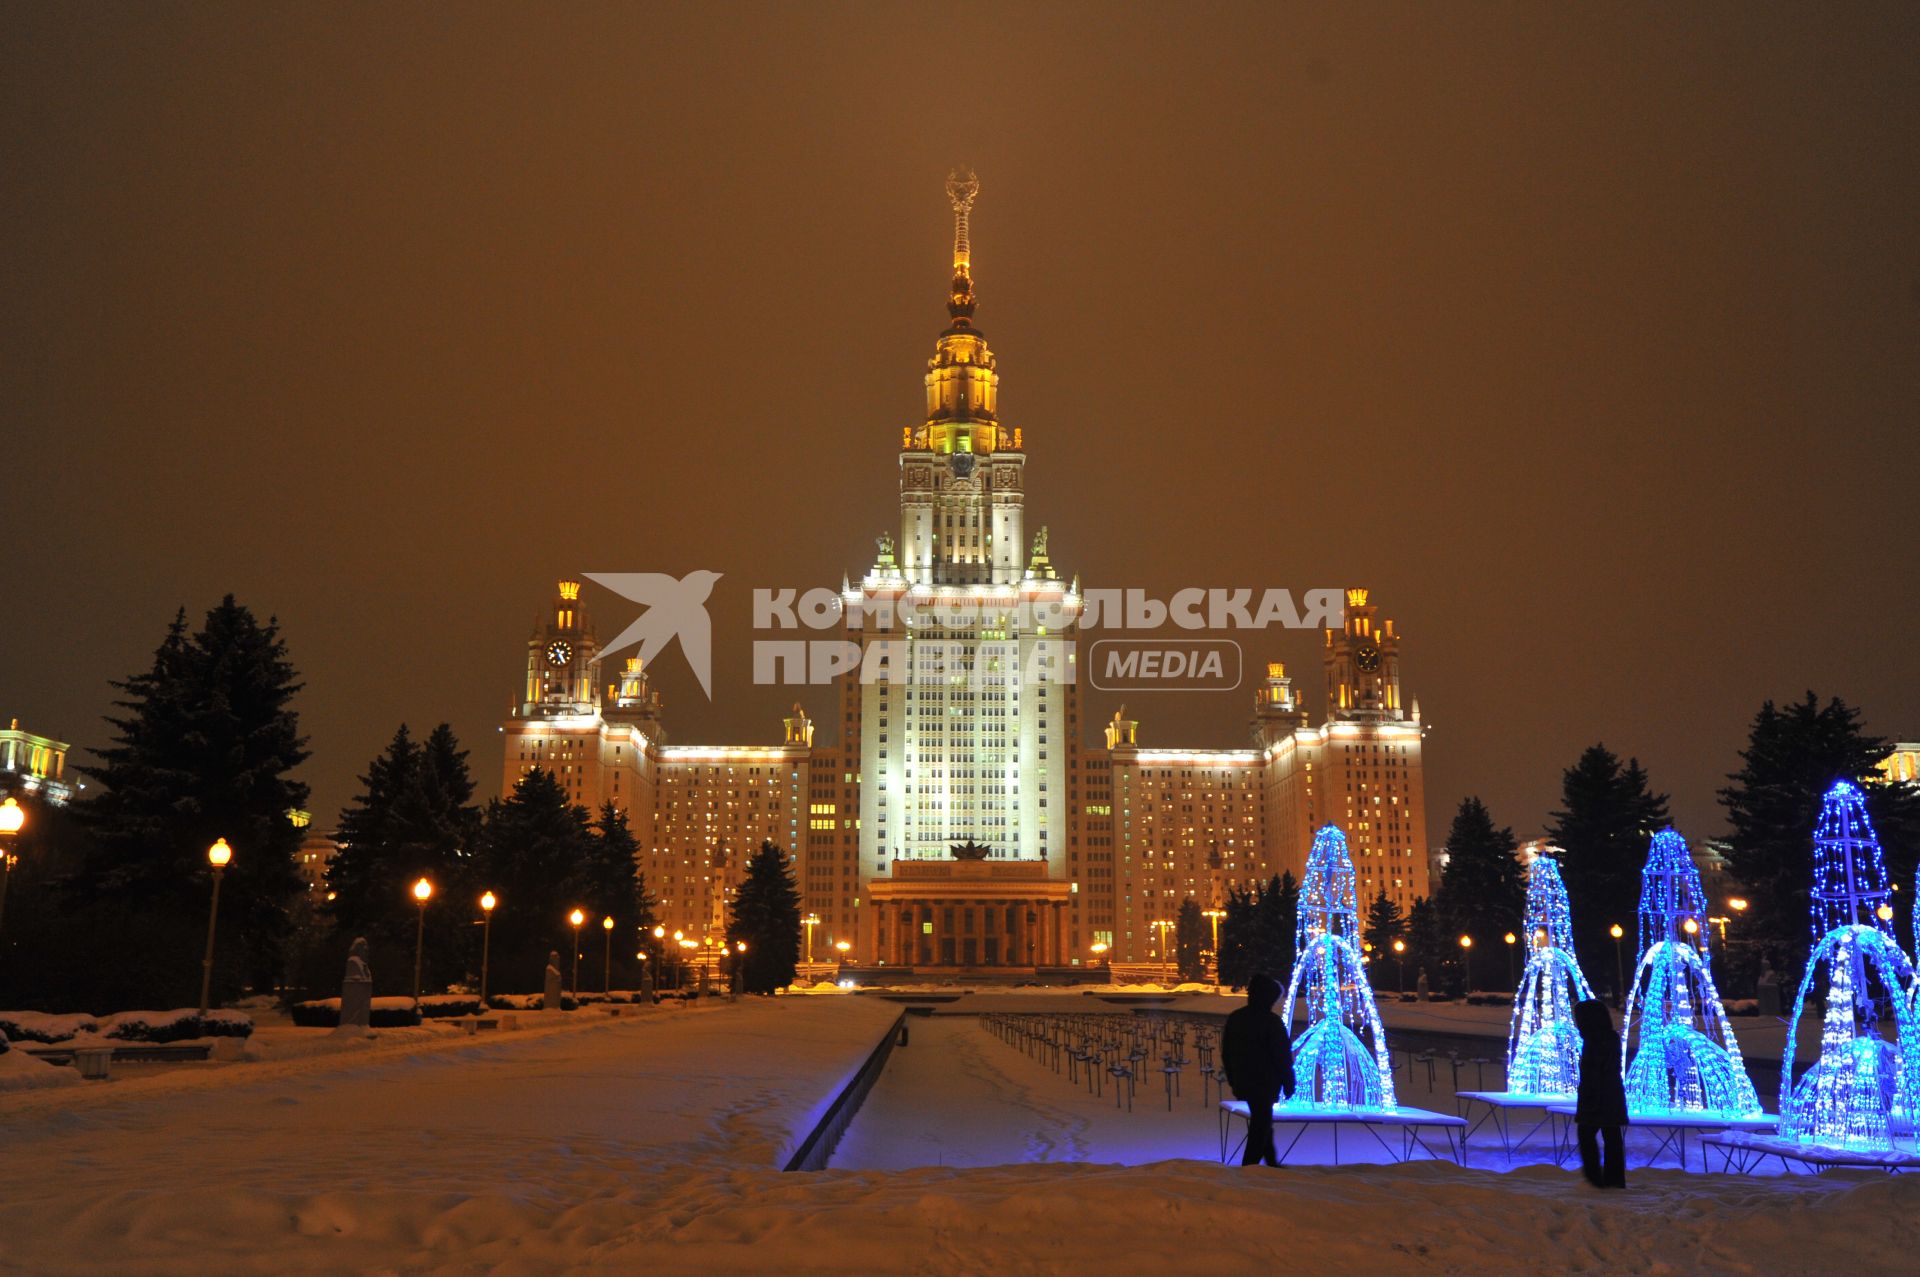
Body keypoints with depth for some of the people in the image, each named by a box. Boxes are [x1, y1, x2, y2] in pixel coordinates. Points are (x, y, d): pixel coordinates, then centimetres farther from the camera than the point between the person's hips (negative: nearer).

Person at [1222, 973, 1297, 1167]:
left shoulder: (1234, 1018, 4)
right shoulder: (1271, 1021, -17)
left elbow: (1226, 1053, 11)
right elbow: (1282, 1057, -15)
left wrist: (1233, 1081, 20)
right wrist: (1288, 1084, -4)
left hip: (1242, 1084, 7)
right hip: (1265, 1084, -7)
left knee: (1261, 1124, 22)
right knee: (1260, 1129, 2)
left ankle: (1272, 1165, 33)